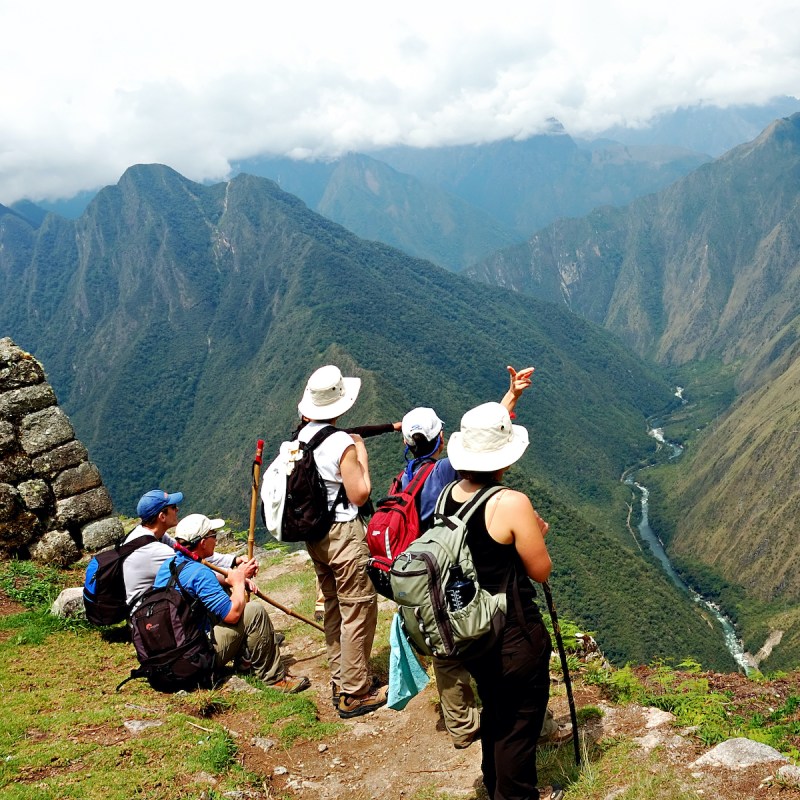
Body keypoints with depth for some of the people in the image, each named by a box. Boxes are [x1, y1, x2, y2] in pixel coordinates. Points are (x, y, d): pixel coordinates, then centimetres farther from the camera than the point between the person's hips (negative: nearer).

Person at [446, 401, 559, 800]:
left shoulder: (448, 496, -4)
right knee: (520, 722, 14)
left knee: (494, 711, 27)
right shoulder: (511, 503, -24)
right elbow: (541, 571, -14)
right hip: (514, 636, -7)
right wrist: (536, 533, 3)